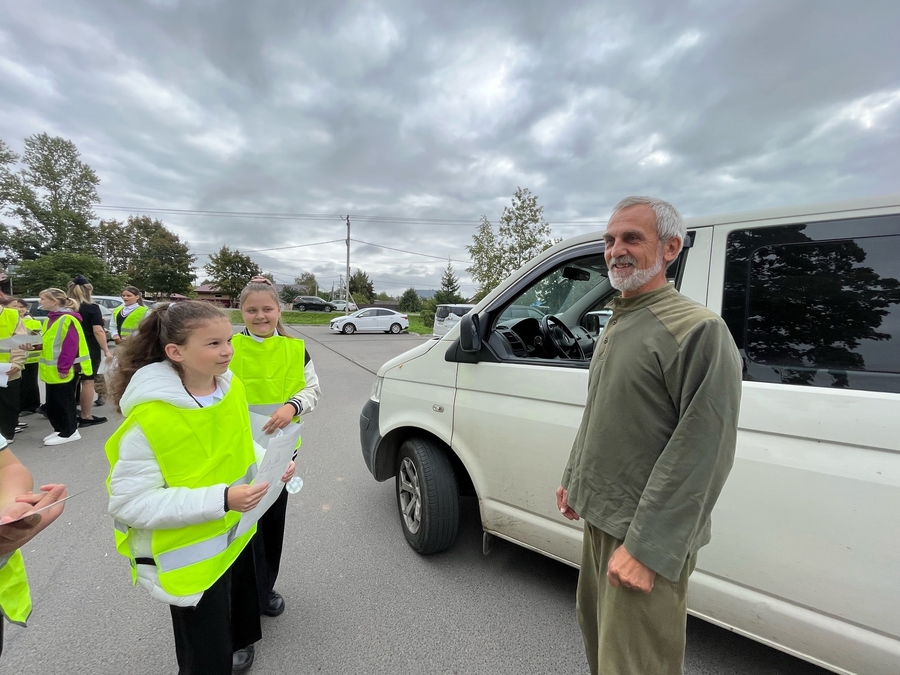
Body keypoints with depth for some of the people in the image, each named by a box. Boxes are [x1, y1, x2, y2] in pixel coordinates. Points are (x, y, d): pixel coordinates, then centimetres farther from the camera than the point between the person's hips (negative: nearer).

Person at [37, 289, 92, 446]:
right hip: (51, 370, 10)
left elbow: (70, 346, -22)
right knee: (52, 402, 16)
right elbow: (48, 343, 22)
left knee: (63, 402, 0)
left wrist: (63, 368, -22)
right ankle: (60, 429, 27)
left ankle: (69, 432, 11)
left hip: (62, 370, -10)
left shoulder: (67, 319, -17)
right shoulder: (51, 319, 13)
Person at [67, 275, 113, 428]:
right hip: (89, 350, -6)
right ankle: (86, 417, 5)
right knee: (88, 382, 0)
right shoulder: (92, 307, -11)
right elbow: (98, 331, -17)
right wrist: (106, 351, -14)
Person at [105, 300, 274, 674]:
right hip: (189, 557, -6)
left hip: (236, 535, 7)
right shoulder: (149, 417, -28)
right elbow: (129, 503, -24)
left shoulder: (231, 386, -9)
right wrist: (220, 499, -31)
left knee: (240, 608, 31)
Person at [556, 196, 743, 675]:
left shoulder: (697, 329, -18)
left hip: (644, 535, -8)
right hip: (599, 517, 8)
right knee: (595, 623, 26)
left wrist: (648, 548, -21)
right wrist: (573, 479, 17)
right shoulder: (617, 323, 9)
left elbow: (703, 452, -22)